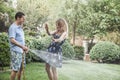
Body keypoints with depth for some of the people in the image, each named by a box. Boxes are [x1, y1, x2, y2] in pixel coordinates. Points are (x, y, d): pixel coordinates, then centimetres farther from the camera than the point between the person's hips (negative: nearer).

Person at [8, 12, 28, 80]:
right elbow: (12, 40, -20)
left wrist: (24, 47, 8)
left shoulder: (20, 27, 15)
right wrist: (22, 46, -23)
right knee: (15, 69, -5)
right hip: (16, 51, -9)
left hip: (21, 51, 9)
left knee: (21, 68, 15)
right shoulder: (13, 27, -11)